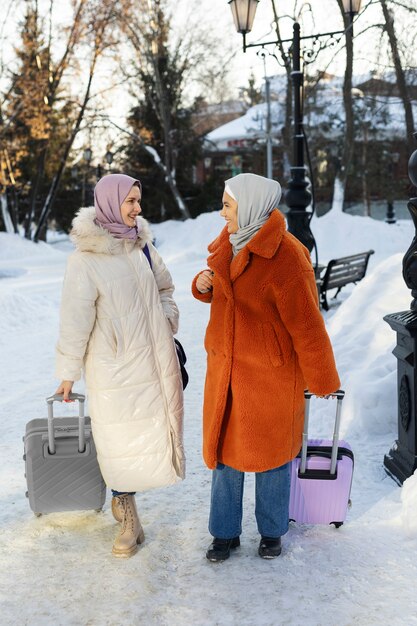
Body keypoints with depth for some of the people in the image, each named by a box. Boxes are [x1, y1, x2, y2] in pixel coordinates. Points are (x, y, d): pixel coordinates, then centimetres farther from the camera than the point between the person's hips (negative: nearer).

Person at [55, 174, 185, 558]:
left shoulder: (142, 243, 2)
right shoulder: (86, 259, -15)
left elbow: (164, 287, 17)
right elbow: (75, 320, -11)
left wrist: (167, 324, 4)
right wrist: (68, 372, -6)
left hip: (154, 355, 6)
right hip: (114, 364, -6)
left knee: (154, 426, 14)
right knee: (120, 439, 1)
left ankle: (124, 495, 37)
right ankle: (129, 520, 16)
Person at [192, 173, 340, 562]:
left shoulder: (286, 258, -24)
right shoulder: (230, 241, 0)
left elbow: (307, 325, -18)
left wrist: (322, 380, -10)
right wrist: (203, 284, -7)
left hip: (272, 372, -6)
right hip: (226, 366, 6)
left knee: (270, 451, 12)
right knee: (224, 448, 13)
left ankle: (272, 530, 34)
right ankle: (225, 532, 30)